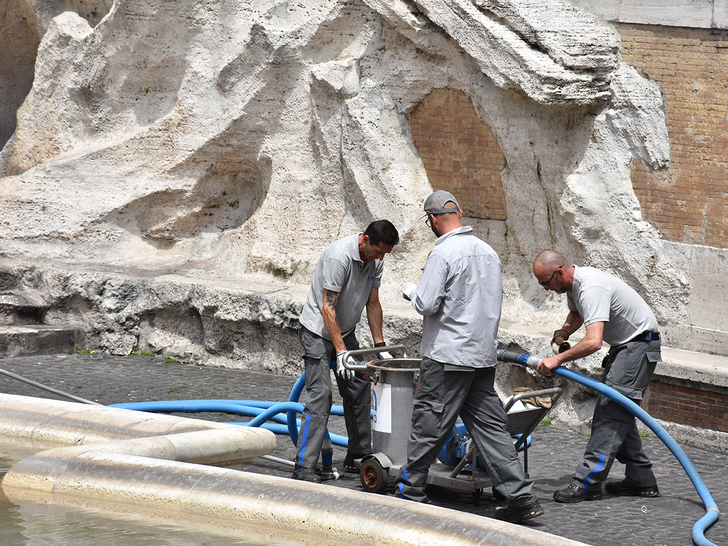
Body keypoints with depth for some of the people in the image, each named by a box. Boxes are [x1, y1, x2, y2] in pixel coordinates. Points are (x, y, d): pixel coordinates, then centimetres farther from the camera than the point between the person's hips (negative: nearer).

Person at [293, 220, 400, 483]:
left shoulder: (375, 261, -2)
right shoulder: (340, 257, -28)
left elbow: (372, 303, 8)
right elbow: (328, 308, -27)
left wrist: (380, 346, 3)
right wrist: (341, 353, -29)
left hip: (345, 331, 8)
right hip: (318, 330, -8)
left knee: (359, 391, 8)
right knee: (320, 396, -16)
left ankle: (358, 457, 19)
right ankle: (304, 468, -18)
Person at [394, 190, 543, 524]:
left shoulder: (443, 252, -13)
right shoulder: (488, 252, 9)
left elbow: (427, 305, -16)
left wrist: (412, 292, 4)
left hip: (448, 355, -7)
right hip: (484, 355, 7)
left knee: (428, 424, 3)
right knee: (488, 425, 7)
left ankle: (410, 492, 11)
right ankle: (521, 497, 3)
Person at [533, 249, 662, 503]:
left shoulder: (591, 289, -29)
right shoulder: (573, 283, 4)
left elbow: (593, 342, -39)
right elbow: (576, 314, 27)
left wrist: (558, 359, -34)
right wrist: (562, 333, 8)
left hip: (639, 345, -11)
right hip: (624, 346, 11)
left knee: (610, 410, -16)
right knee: (619, 414, 11)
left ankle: (587, 482, -20)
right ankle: (641, 479, 16)